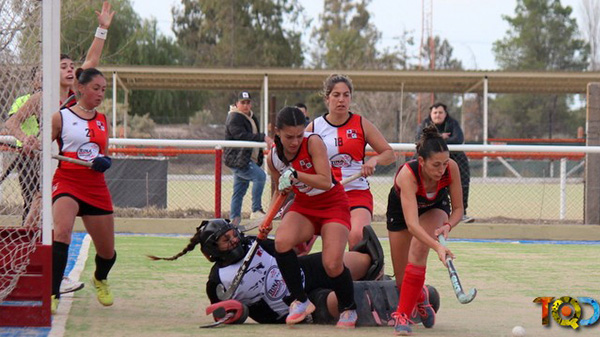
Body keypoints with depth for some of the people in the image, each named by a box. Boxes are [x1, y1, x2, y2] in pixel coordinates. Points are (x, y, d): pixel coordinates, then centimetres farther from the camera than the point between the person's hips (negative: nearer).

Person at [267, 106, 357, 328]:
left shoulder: (313, 142, -22)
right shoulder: (273, 158, -6)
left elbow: (326, 182, -29)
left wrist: (295, 175, -37)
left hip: (333, 204, -4)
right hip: (303, 206, 4)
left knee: (332, 264, -22)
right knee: (282, 241, -29)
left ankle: (349, 308, 10)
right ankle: (300, 301, -13)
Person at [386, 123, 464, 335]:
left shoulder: (451, 168, -32)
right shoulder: (408, 174, -42)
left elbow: (458, 209, -18)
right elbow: (412, 224, -49)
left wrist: (447, 226, -39)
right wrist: (437, 247, -62)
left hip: (435, 207, 1)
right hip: (401, 208, -1)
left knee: (418, 248, -31)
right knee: (403, 280, 3)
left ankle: (403, 315, -25)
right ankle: (420, 296, 42)